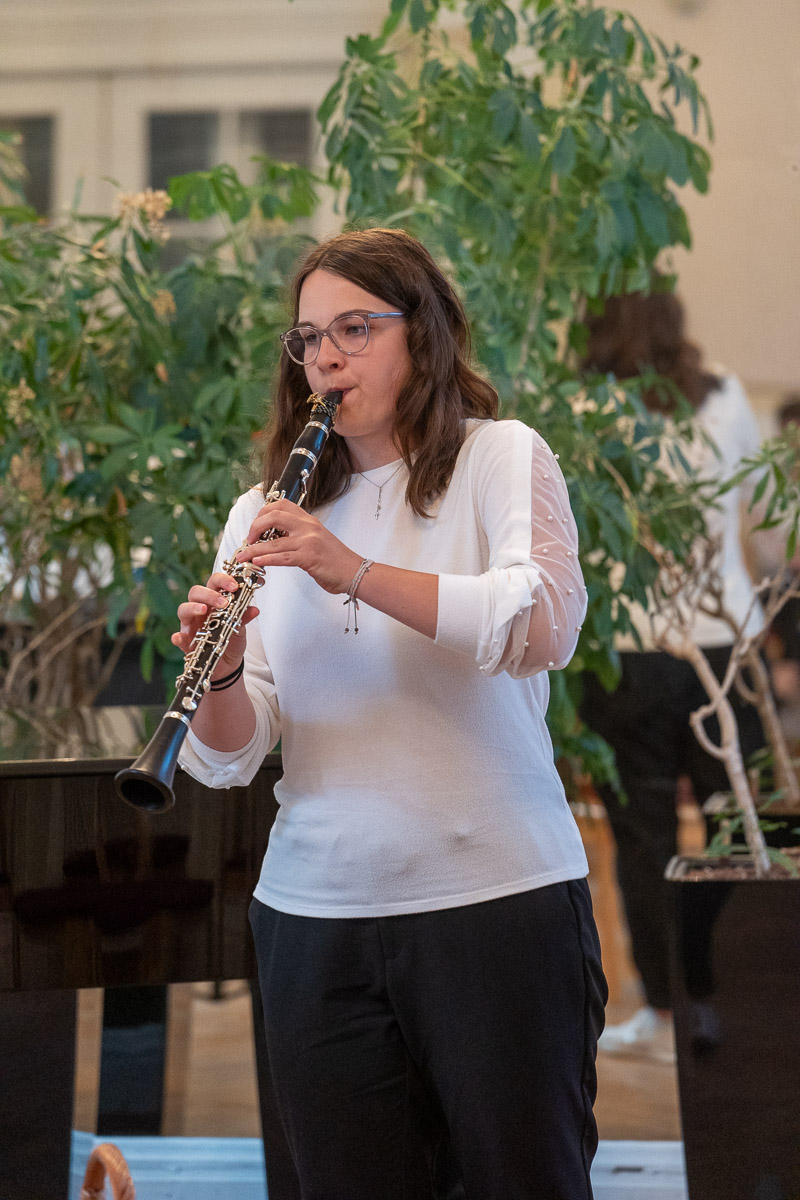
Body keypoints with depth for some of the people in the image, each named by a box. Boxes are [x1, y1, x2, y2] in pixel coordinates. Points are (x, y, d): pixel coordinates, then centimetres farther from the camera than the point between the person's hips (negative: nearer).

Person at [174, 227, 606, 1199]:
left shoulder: (502, 458, 2)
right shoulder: (266, 515, 12)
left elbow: (544, 627, -18)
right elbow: (234, 755, 5)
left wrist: (358, 573, -26)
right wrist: (219, 673, -16)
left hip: (495, 897, -3)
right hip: (314, 914, 4)